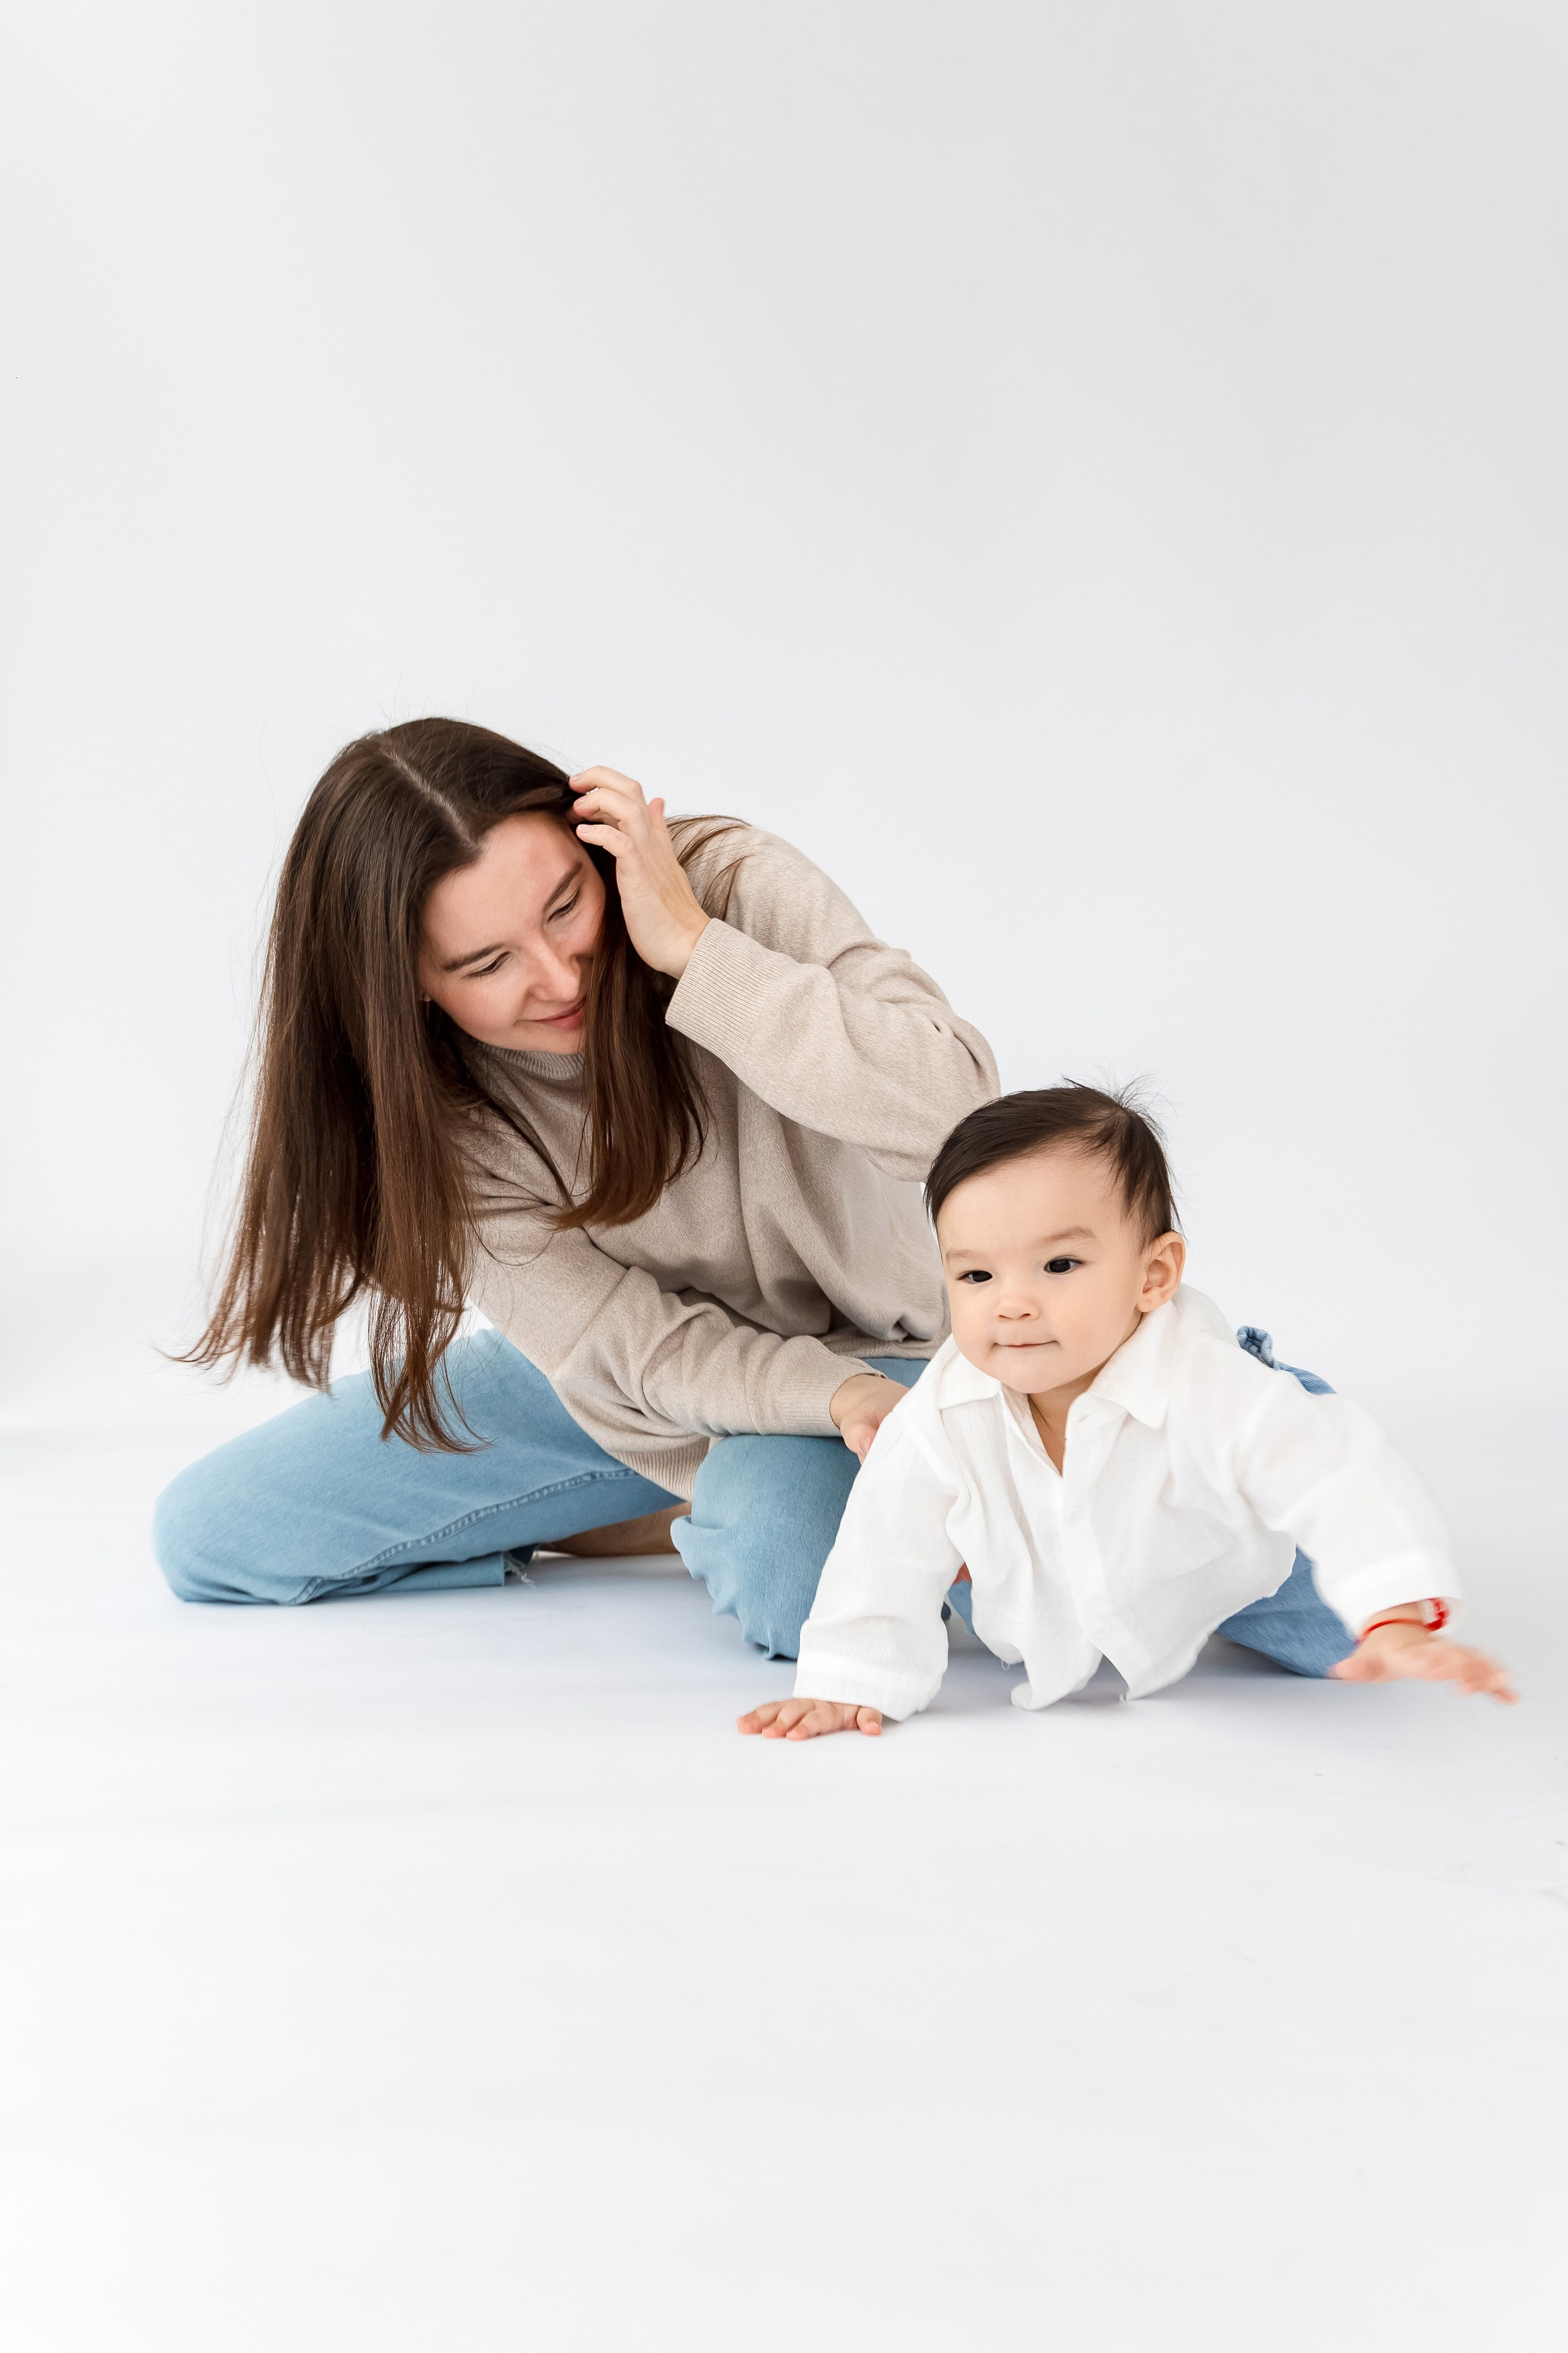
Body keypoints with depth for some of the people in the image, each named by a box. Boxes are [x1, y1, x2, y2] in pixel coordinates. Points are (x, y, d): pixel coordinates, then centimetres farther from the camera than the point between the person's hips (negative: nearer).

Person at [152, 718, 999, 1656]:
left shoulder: (736, 886, -24)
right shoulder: (420, 1100, -17)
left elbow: (956, 1107, -35)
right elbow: (622, 1343, -19)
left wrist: (693, 946, -37)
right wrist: (835, 1396, -35)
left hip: (857, 1343, -4)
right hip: (646, 1382, 4)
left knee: (798, 1579, -40)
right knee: (210, 1536, -3)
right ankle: (685, 1515, 2)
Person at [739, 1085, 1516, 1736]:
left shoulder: (1208, 1392, -45)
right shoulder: (941, 1421, -35)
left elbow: (1345, 1481, -48)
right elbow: (888, 1553, -22)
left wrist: (1398, 1622, -60)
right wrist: (845, 1684, -22)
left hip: (1227, 1564, -2)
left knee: (1346, 1645, 3)